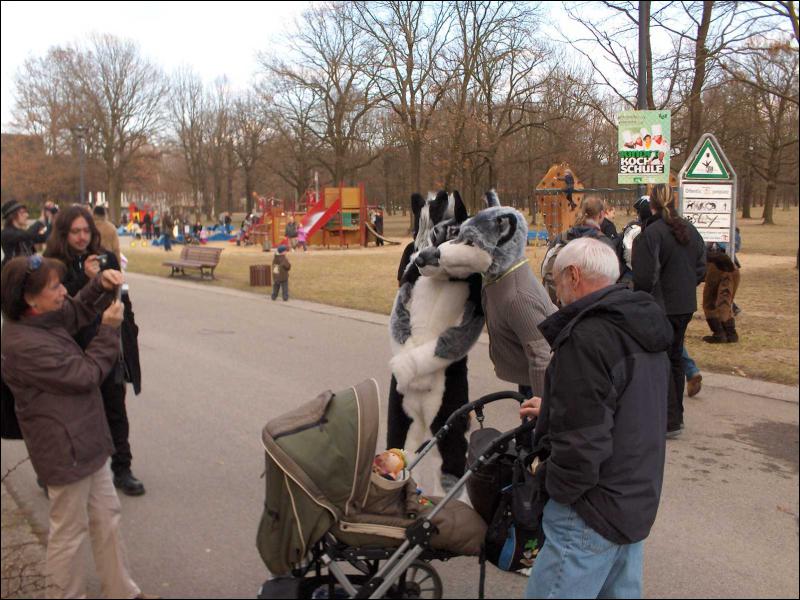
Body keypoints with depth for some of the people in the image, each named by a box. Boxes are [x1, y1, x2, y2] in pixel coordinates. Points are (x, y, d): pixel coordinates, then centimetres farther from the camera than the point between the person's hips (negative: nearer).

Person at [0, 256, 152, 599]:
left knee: (107, 517, 18)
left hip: (86, 441, 10)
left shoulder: (46, 319, 1)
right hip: (66, 451, -9)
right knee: (70, 531, 8)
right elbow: (87, 374, -21)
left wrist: (101, 284, -2)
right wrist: (109, 330, -12)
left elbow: (80, 308, 19)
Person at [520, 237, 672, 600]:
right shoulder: (644, 330, 9)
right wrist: (553, 410, 23)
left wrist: (556, 490, -10)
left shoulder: (587, 338, -23)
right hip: (639, 502, 10)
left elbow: (582, 444, -27)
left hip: (594, 514, -10)